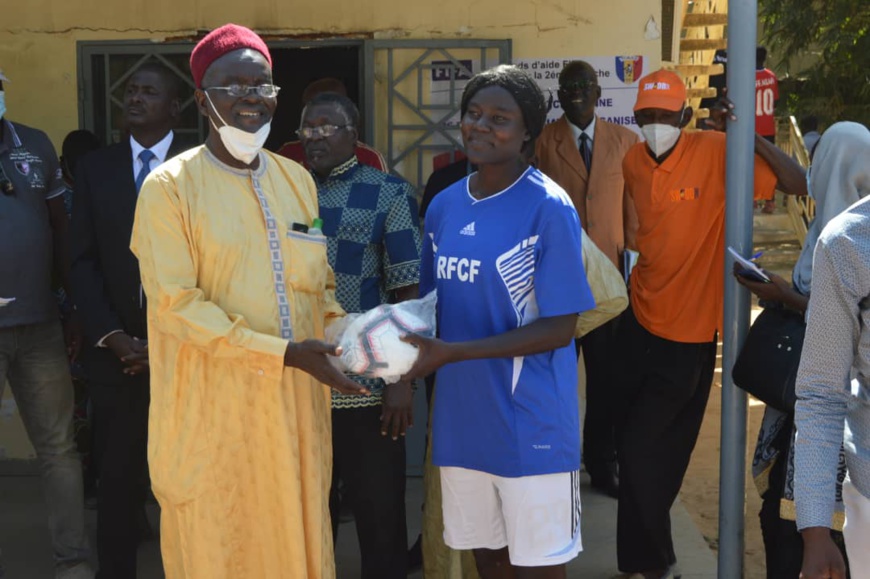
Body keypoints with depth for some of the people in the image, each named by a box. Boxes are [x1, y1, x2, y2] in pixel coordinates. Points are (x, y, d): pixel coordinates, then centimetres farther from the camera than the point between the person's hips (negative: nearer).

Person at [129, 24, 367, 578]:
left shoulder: (297, 180, 11)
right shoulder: (170, 187, -7)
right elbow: (177, 305, -14)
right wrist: (284, 353, -19)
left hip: (295, 407, 5)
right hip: (214, 413, -5)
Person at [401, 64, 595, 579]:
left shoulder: (549, 208, -13)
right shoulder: (444, 207, 7)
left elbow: (560, 327, -15)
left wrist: (453, 353, -21)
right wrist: (406, 337, -7)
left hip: (533, 426, -5)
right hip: (461, 419, 6)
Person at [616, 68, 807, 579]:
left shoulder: (714, 153, -14)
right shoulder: (634, 161, 1)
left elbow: (799, 183, -21)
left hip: (689, 334, -5)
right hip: (639, 321, 6)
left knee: (646, 451, -4)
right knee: (635, 448, 15)